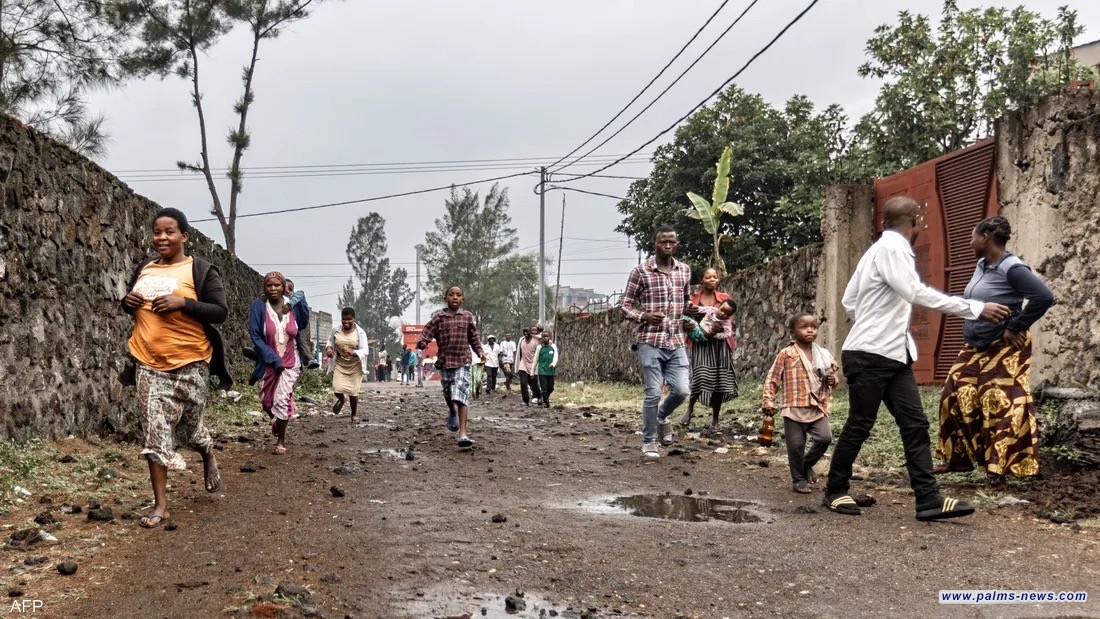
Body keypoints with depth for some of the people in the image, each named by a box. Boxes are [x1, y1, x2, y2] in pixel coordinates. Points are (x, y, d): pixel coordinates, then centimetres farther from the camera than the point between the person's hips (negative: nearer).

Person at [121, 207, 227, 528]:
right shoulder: (144, 268, 9)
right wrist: (127, 302, -1)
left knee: (190, 428, 12)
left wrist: (183, 302, -21)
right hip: (149, 363, 3)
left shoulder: (200, 270, -6)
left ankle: (209, 459, 47)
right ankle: (160, 505, 6)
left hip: (189, 362, -3)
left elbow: (221, 311, -9)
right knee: (155, 432, 0)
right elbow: (133, 302, 23)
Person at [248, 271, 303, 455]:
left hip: (290, 362, 0)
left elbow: (302, 327, 8)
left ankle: (281, 440, 9)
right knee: (266, 401, 11)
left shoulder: (293, 305, -7)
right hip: (268, 362, 1)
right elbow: (255, 336, -11)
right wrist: (273, 359, -15)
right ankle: (276, 420, 46)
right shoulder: (258, 306, -11)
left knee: (282, 400, -10)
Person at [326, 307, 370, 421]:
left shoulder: (360, 332, -12)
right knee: (337, 389, -11)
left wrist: (352, 352, -34)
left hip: (355, 365, -2)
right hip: (340, 364, 2)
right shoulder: (336, 331, -3)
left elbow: (365, 350, -16)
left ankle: (354, 415, 25)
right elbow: (330, 341, 16)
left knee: (353, 391, 0)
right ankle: (341, 400, 29)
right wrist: (328, 348, -8)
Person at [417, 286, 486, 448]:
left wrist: (480, 352, 2)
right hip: (444, 362, 2)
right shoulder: (439, 318, 2)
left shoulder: (467, 317, 5)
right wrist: (422, 343, -27)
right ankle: (452, 413, 53)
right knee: (448, 393, 19)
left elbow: (474, 337, 14)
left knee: (461, 396, -15)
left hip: (462, 362, -2)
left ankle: (463, 433, -21)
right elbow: (427, 332, -7)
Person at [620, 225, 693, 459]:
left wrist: (689, 320, 6)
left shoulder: (685, 270, 9)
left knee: (681, 390, -4)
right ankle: (648, 441, 15)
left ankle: (662, 416, 28)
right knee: (653, 393, -3)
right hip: (650, 342, -4)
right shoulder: (640, 271, -5)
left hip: (676, 342, 4)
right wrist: (644, 316, -20)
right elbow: (625, 305, -2)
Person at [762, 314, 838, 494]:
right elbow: (772, 379, -1)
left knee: (825, 437, -12)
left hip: (818, 408, 3)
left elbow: (833, 375, 24)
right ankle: (798, 479, 20)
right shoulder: (786, 354, -2)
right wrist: (769, 402, -9)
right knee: (796, 445, 0)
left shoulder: (823, 355, 10)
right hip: (794, 409, -3)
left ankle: (807, 464, 15)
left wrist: (833, 381, 0)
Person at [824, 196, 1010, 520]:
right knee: (860, 425, 0)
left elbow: (848, 301, 20)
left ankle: (928, 499, -1)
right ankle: (835, 491, 14)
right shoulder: (892, 248, -12)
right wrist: (976, 308, -25)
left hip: (893, 354, 9)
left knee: (915, 424, 1)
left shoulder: (880, 249, 17)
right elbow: (917, 293, -25)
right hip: (870, 355, -9)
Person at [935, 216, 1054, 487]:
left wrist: (1015, 328, -20)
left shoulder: (1012, 268, -18)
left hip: (1003, 350, -9)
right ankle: (958, 458, 20)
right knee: (957, 396, 8)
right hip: (975, 347, 9)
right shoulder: (981, 265, 9)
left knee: (1001, 406, -6)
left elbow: (1044, 297, -27)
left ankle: (999, 469, 0)